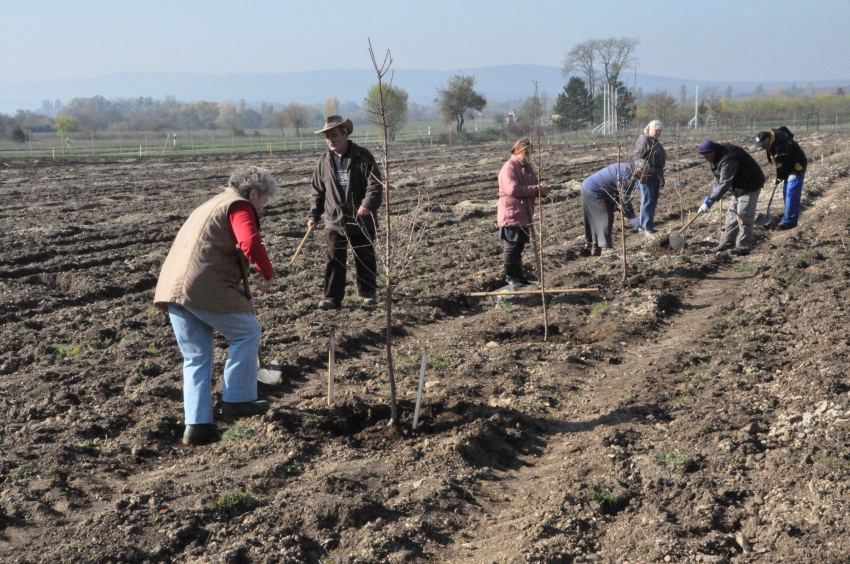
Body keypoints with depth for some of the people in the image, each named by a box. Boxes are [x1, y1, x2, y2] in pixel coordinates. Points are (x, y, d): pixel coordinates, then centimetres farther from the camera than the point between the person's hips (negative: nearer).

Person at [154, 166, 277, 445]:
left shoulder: (212, 205, 32)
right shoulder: (240, 205, 1)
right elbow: (251, 244, -18)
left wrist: (240, 295, 30)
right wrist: (268, 275, -2)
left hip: (171, 287, 9)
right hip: (202, 287, -9)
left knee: (196, 356, 13)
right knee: (247, 333, 9)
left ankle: (196, 424, 10)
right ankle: (238, 399, 10)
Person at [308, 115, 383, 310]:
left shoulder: (363, 156, -6)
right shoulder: (324, 161, 5)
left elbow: (375, 184, -12)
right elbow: (318, 191, 13)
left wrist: (367, 204, -27)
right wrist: (314, 215, 6)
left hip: (362, 221, -2)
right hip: (334, 221, 2)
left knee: (365, 260, 10)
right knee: (334, 261, 0)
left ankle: (367, 293, 25)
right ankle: (332, 297, 6)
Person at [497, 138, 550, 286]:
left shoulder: (528, 167, 14)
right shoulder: (509, 168, -14)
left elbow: (533, 187, 21)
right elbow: (513, 189, -26)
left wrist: (542, 190, -4)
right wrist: (536, 189, -26)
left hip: (524, 214, 9)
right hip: (511, 214, -9)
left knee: (520, 246, 15)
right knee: (512, 246, -2)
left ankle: (518, 274, 23)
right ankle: (510, 276, 8)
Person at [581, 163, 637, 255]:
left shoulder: (623, 166, 13)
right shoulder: (628, 178, -17)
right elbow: (625, 198, -16)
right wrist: (631, 214, -6)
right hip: (594, 193, -10)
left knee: (593, 220, 17)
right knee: (606, 218, -3)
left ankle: (594, 247, 26)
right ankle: (606, 248, -1)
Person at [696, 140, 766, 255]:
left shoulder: (728, 159, -34)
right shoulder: (715, 157, -2)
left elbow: (724, 183, -39)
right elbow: (719, 179, 10)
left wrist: (710, 201, -41)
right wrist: (711, 196, -1)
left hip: (750, 185, -10)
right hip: (739, 186, 10)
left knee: (744, 216, -12)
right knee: (732, 213, 13)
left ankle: (743, 247, -8)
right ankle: (727, 242, 20)